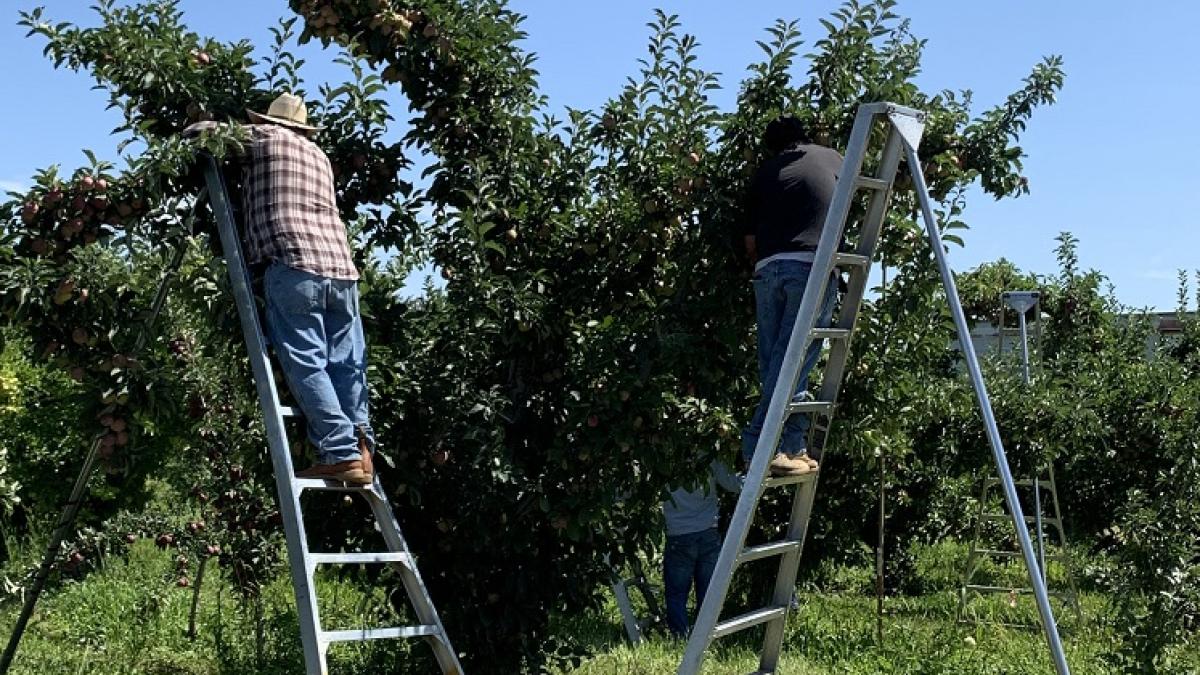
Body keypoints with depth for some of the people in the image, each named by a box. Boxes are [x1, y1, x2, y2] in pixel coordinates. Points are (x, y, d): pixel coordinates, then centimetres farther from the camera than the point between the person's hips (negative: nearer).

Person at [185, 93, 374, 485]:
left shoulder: (263, 137, 15)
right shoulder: (319, 155, 31)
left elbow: (197, 131, 18)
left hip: (294, 264, -6)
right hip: (341, 266, 6)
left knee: (306, 363, -8)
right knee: (347, 363, 6)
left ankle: (342, 453, -15)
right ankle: (361, 448, 0)